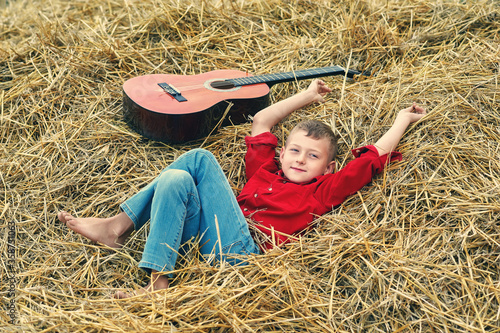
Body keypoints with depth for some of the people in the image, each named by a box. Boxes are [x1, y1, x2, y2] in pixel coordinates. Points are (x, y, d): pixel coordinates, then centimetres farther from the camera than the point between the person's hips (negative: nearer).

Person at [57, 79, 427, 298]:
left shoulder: (322, 192, 15)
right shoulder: (264, 170, 26)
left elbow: (373, 157, 15)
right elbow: (262, 120, 35)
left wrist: (403, 119, 27)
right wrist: (306, 97, 46)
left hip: (239, 249, -5)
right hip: (202, 241, 5)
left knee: (201, 160, -20)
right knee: (175, 180, -19)